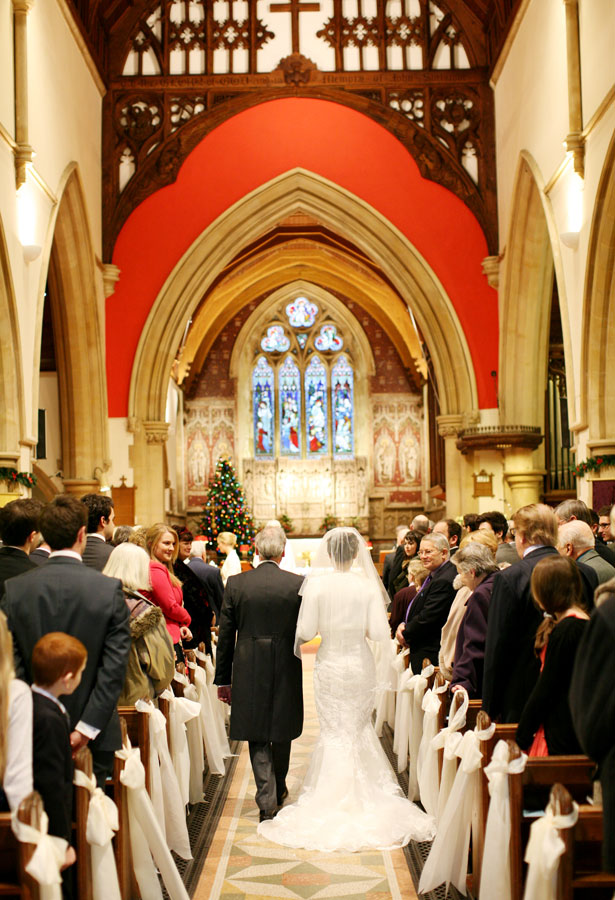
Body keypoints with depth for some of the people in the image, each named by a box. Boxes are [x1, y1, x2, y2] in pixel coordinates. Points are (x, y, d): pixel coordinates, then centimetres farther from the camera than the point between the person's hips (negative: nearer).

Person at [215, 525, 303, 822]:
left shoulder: (235, 584, -5)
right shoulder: (298, 584, -7)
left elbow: (225, 635, -1)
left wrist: (223, 678, 6)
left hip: (249, 670, -1)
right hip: (286, 670, 1)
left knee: (257, 737, 8)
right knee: (282, 730, 19)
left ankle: (267, 801, 4)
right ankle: (279, 789, 37)